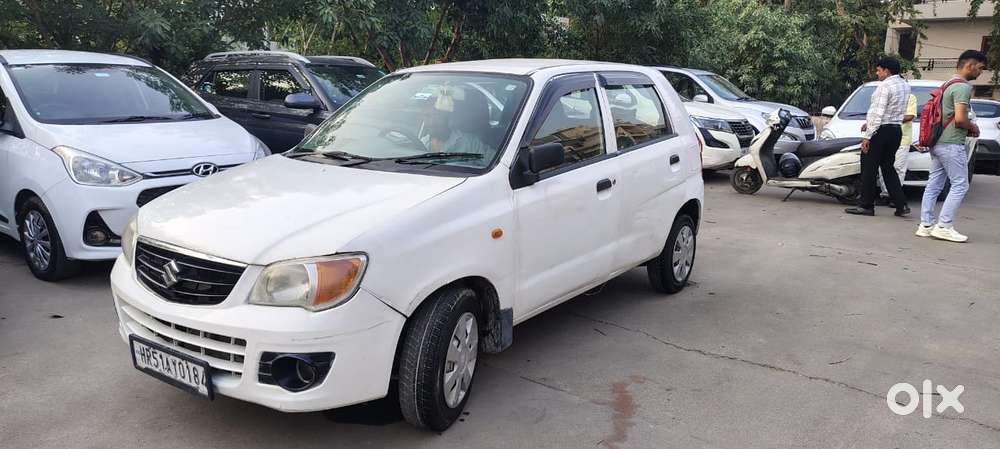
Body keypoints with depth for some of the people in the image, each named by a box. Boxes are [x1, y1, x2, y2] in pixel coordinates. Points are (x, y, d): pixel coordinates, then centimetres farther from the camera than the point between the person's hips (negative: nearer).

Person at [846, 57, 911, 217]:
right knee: (888, 168, 14)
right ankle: (901, 205, 9)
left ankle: (866, 205, 4)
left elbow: (878, 113, -19)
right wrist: (870, 122, 17)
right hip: (896, 130, 9)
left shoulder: (884, 86, -15)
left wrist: (867, 136, -18)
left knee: (869, 168, 0)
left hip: (881, 131, -9)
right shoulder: (905, 85, 12)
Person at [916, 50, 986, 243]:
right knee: (960, 185, -4)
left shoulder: (948, 85, 18)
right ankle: (944, 226, -6)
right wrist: (973, 127, -3)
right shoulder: (963, 87, -13)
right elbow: (960, 118, -22)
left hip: (937, 143, 10)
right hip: (952, 144, -10)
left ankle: (926, 225, 10)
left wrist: (967, 128, 16)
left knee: (934, 184, 9)